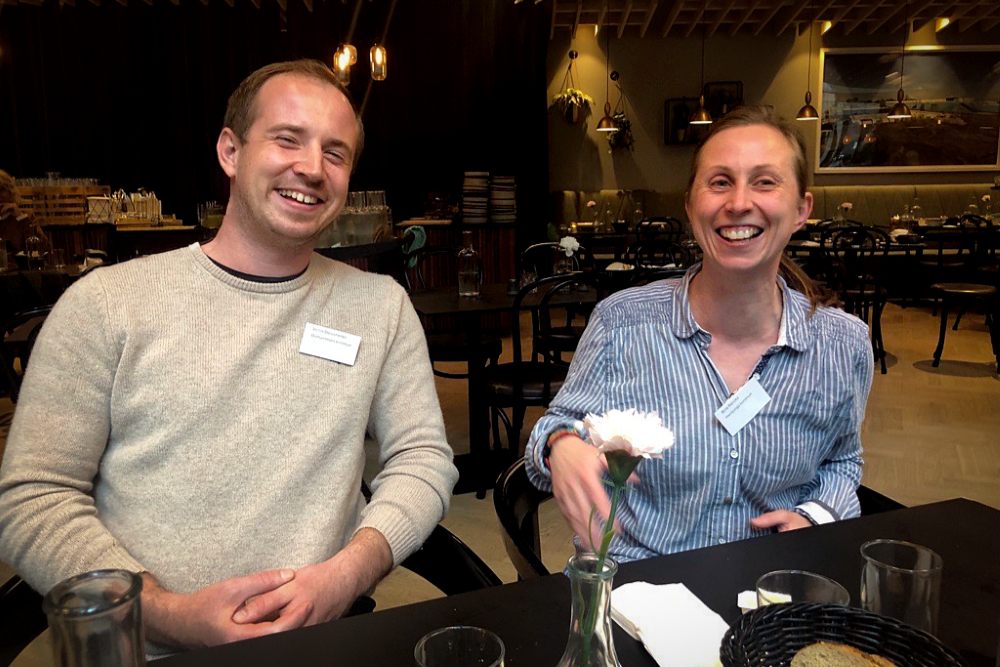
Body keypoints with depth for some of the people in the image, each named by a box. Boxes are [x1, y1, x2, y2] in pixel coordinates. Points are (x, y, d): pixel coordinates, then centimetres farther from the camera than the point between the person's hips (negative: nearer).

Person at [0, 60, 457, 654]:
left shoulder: (381, 305, 5)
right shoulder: (107, 303, 1)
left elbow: (425, 457, 4)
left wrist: (348, 572, -13)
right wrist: (169, 614, -14)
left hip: (316, 643, 1)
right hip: (142, 648, 0)